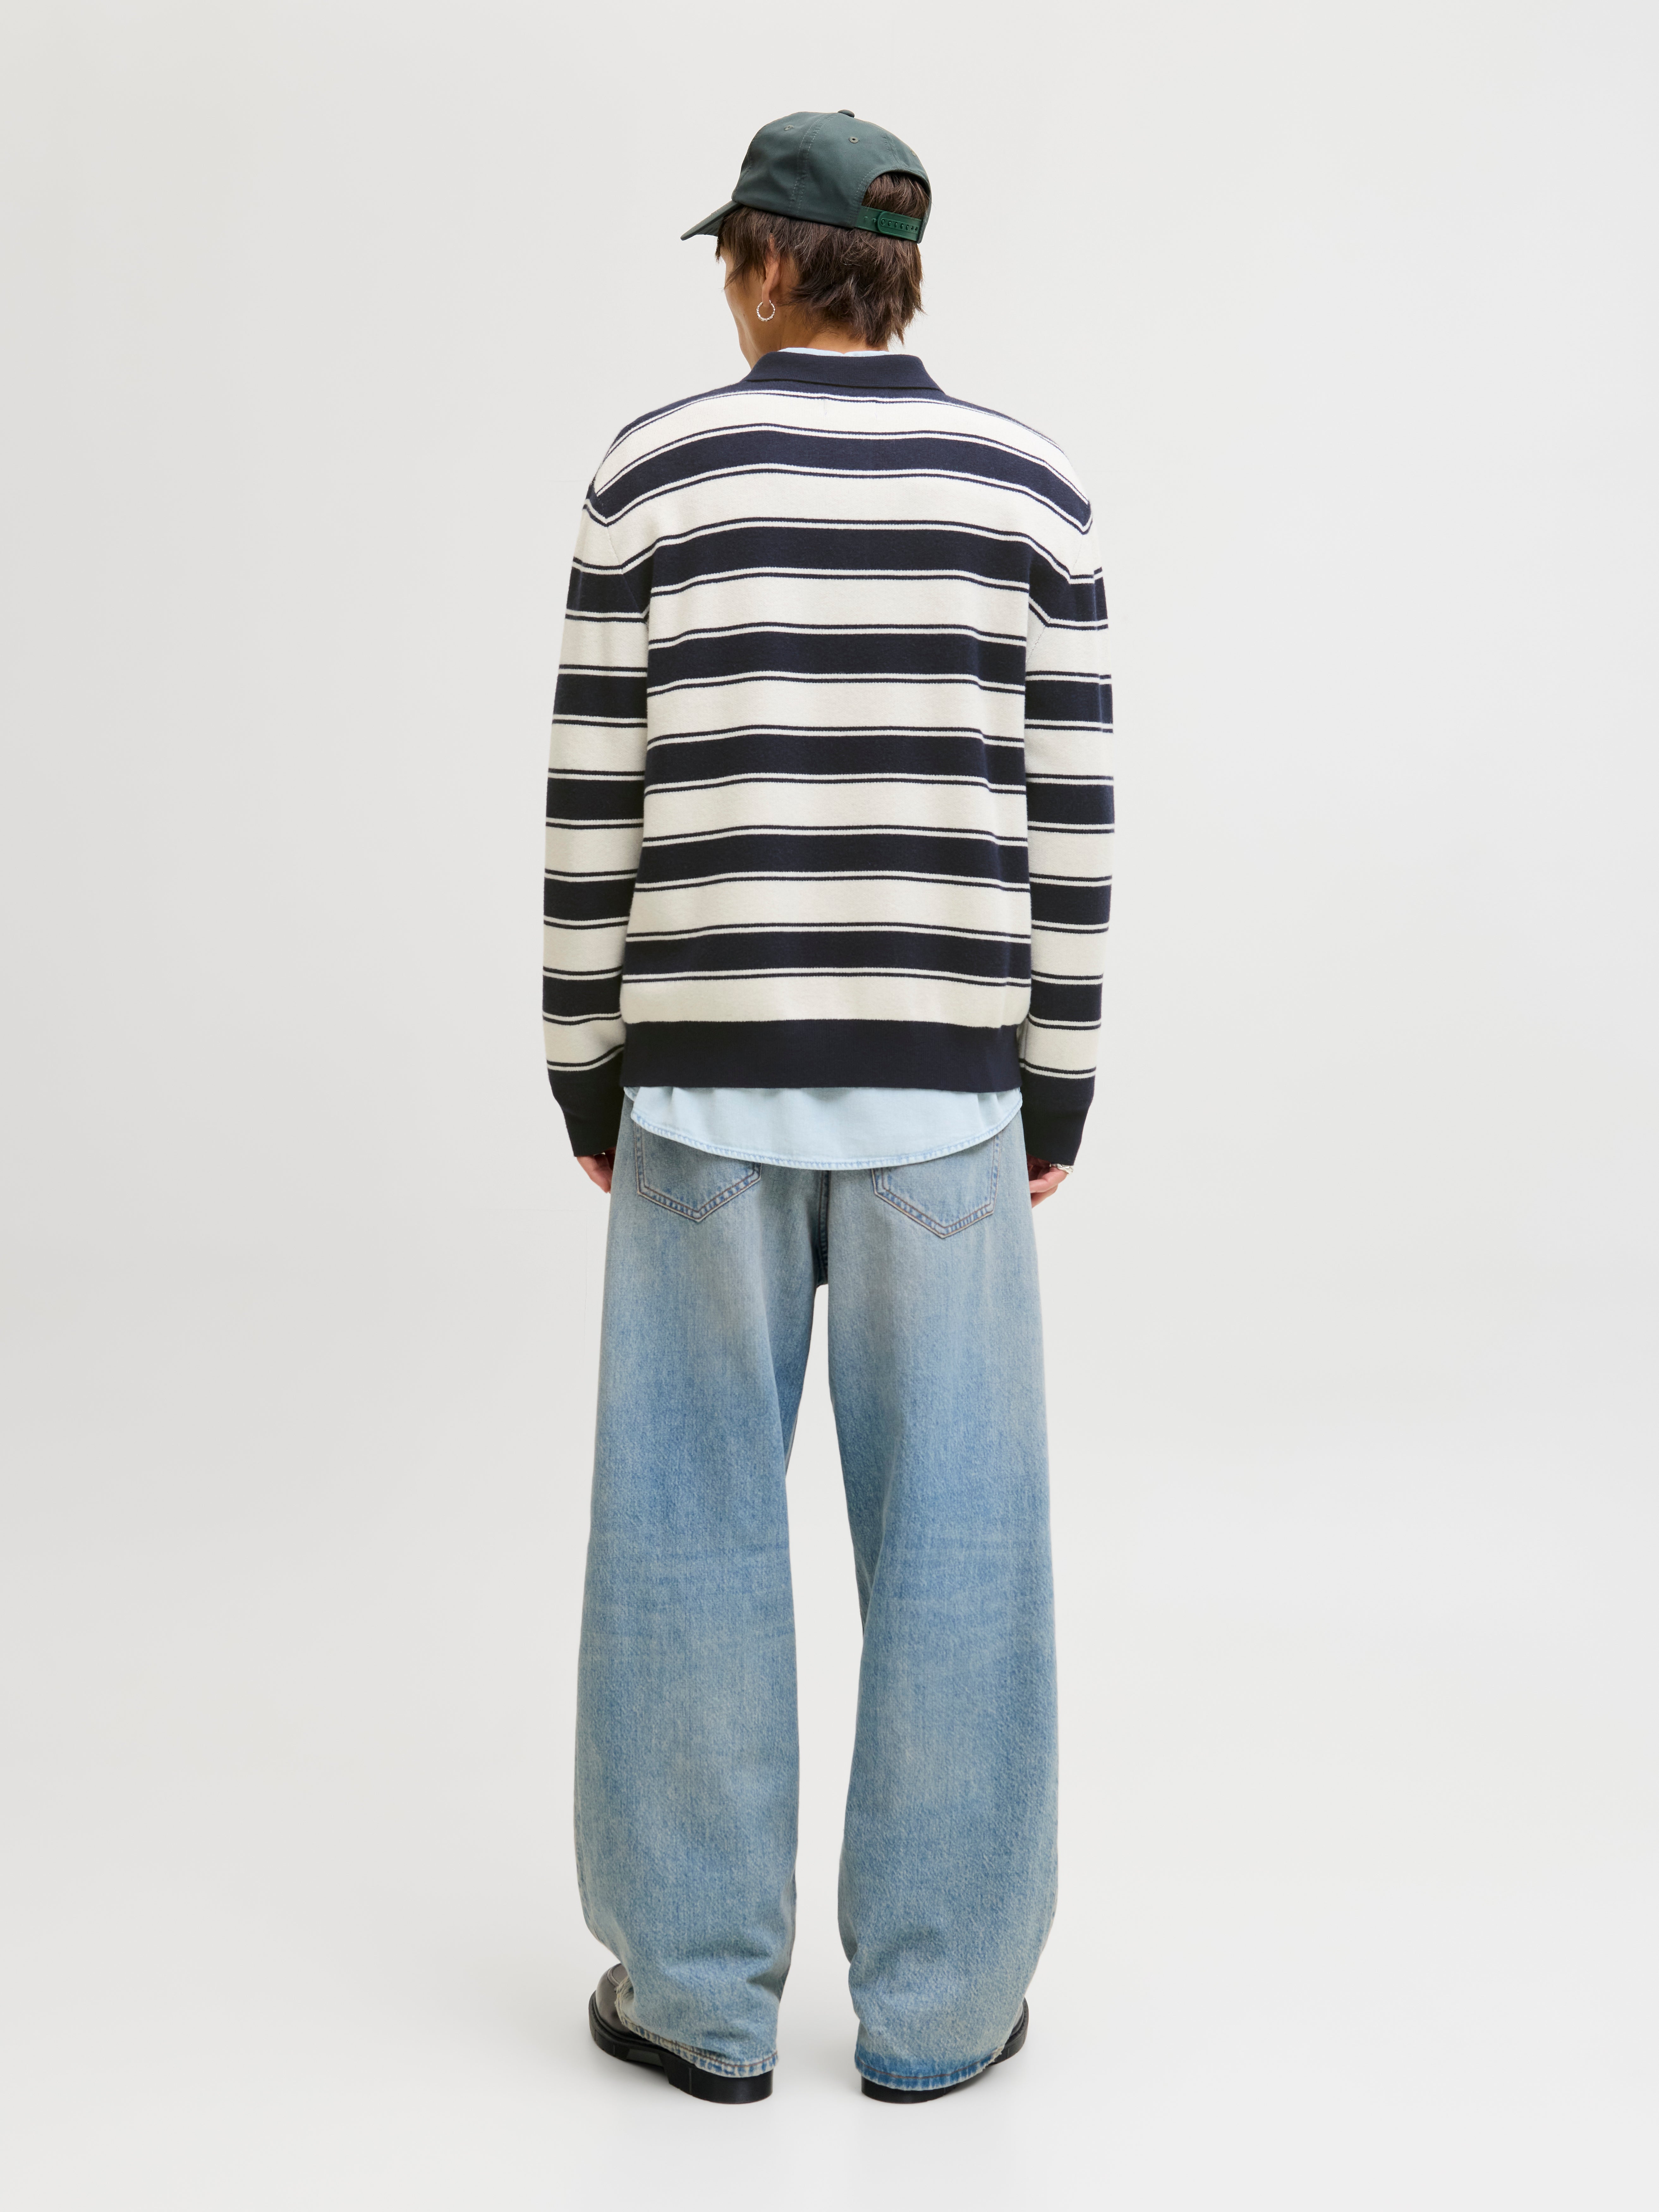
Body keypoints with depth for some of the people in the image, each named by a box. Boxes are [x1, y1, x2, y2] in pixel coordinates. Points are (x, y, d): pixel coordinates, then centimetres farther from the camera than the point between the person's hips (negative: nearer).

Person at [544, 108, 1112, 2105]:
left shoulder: (654, 478, -1)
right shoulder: (1027, 492, 2)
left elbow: (597, 811, -2)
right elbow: (1064, 822, 1)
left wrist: (590, 1080, 8)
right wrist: (1054, 1095, 9)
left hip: (711, 1061, 0)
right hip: (938, 1067, 1)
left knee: (690, 1525, 9)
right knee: (953, 1532, 8)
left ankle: (702, 1991, 17)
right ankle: (938, 2001, 16)